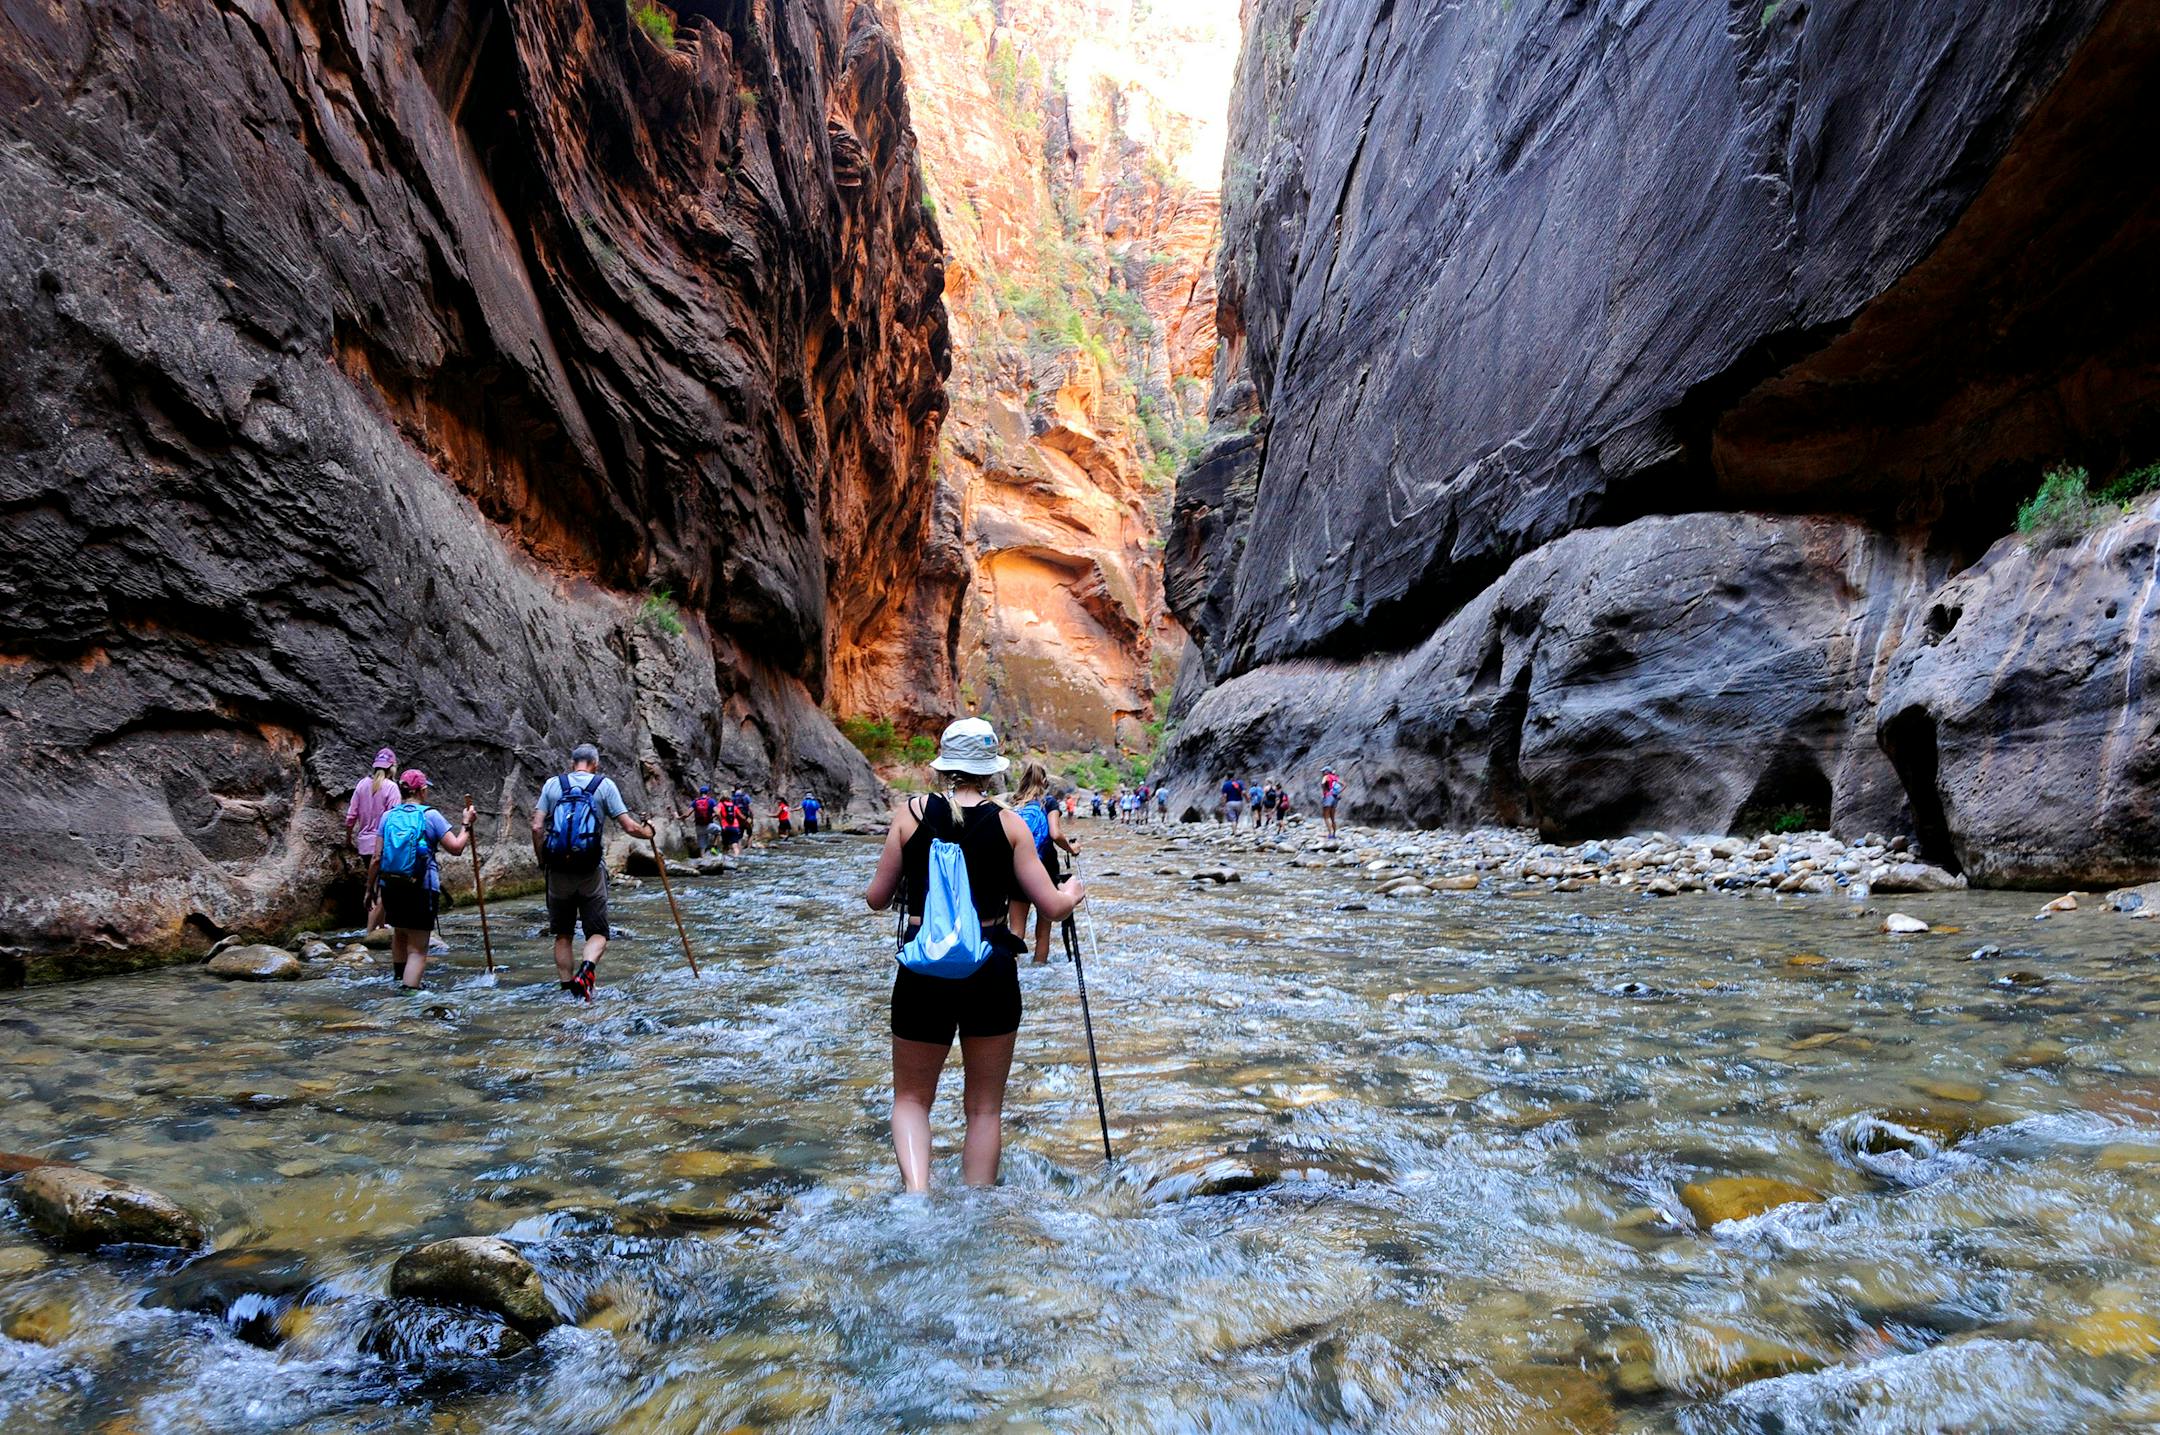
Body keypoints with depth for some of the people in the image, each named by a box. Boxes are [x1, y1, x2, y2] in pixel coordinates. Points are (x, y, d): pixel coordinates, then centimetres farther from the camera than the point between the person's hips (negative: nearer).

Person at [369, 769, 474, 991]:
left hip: (391, 887, 5)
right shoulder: (430, 815, -7)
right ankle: (410, 990, -9)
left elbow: (377, 858, 1)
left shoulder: (389, 816, 3)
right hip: (422, 889, -5)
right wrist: (466, 825, 9)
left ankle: (399, 977, 45)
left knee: (399, 933, 28)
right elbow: (456, 848, -6)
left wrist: (370, 888, 10)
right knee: (417, 948, 0)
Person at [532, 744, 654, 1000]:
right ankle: (587, 969, -22)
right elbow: (630, 827, -5)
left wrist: (542, 861, 12)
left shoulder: (553, 784, 6)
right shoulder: (605, 785, 0)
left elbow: (537, 827, 0)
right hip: (591, 872, -2)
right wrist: (649, 833, 16)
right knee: (598, 933, 5)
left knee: (563, 934, 15)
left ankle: (567, 989, 15)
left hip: (558, 871, 2)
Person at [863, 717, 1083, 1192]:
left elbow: (877, 899, 4)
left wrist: (870, 888, 27)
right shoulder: (1008, 823, -2)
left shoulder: (910, 812, -2)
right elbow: (1053, 907, -3)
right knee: (985, 1107, 16)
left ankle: (915, 1189, -6)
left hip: (924, 970, 0)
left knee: (911, 1097, 17)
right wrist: (1073, 892, 19)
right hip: (992, 970, 0)